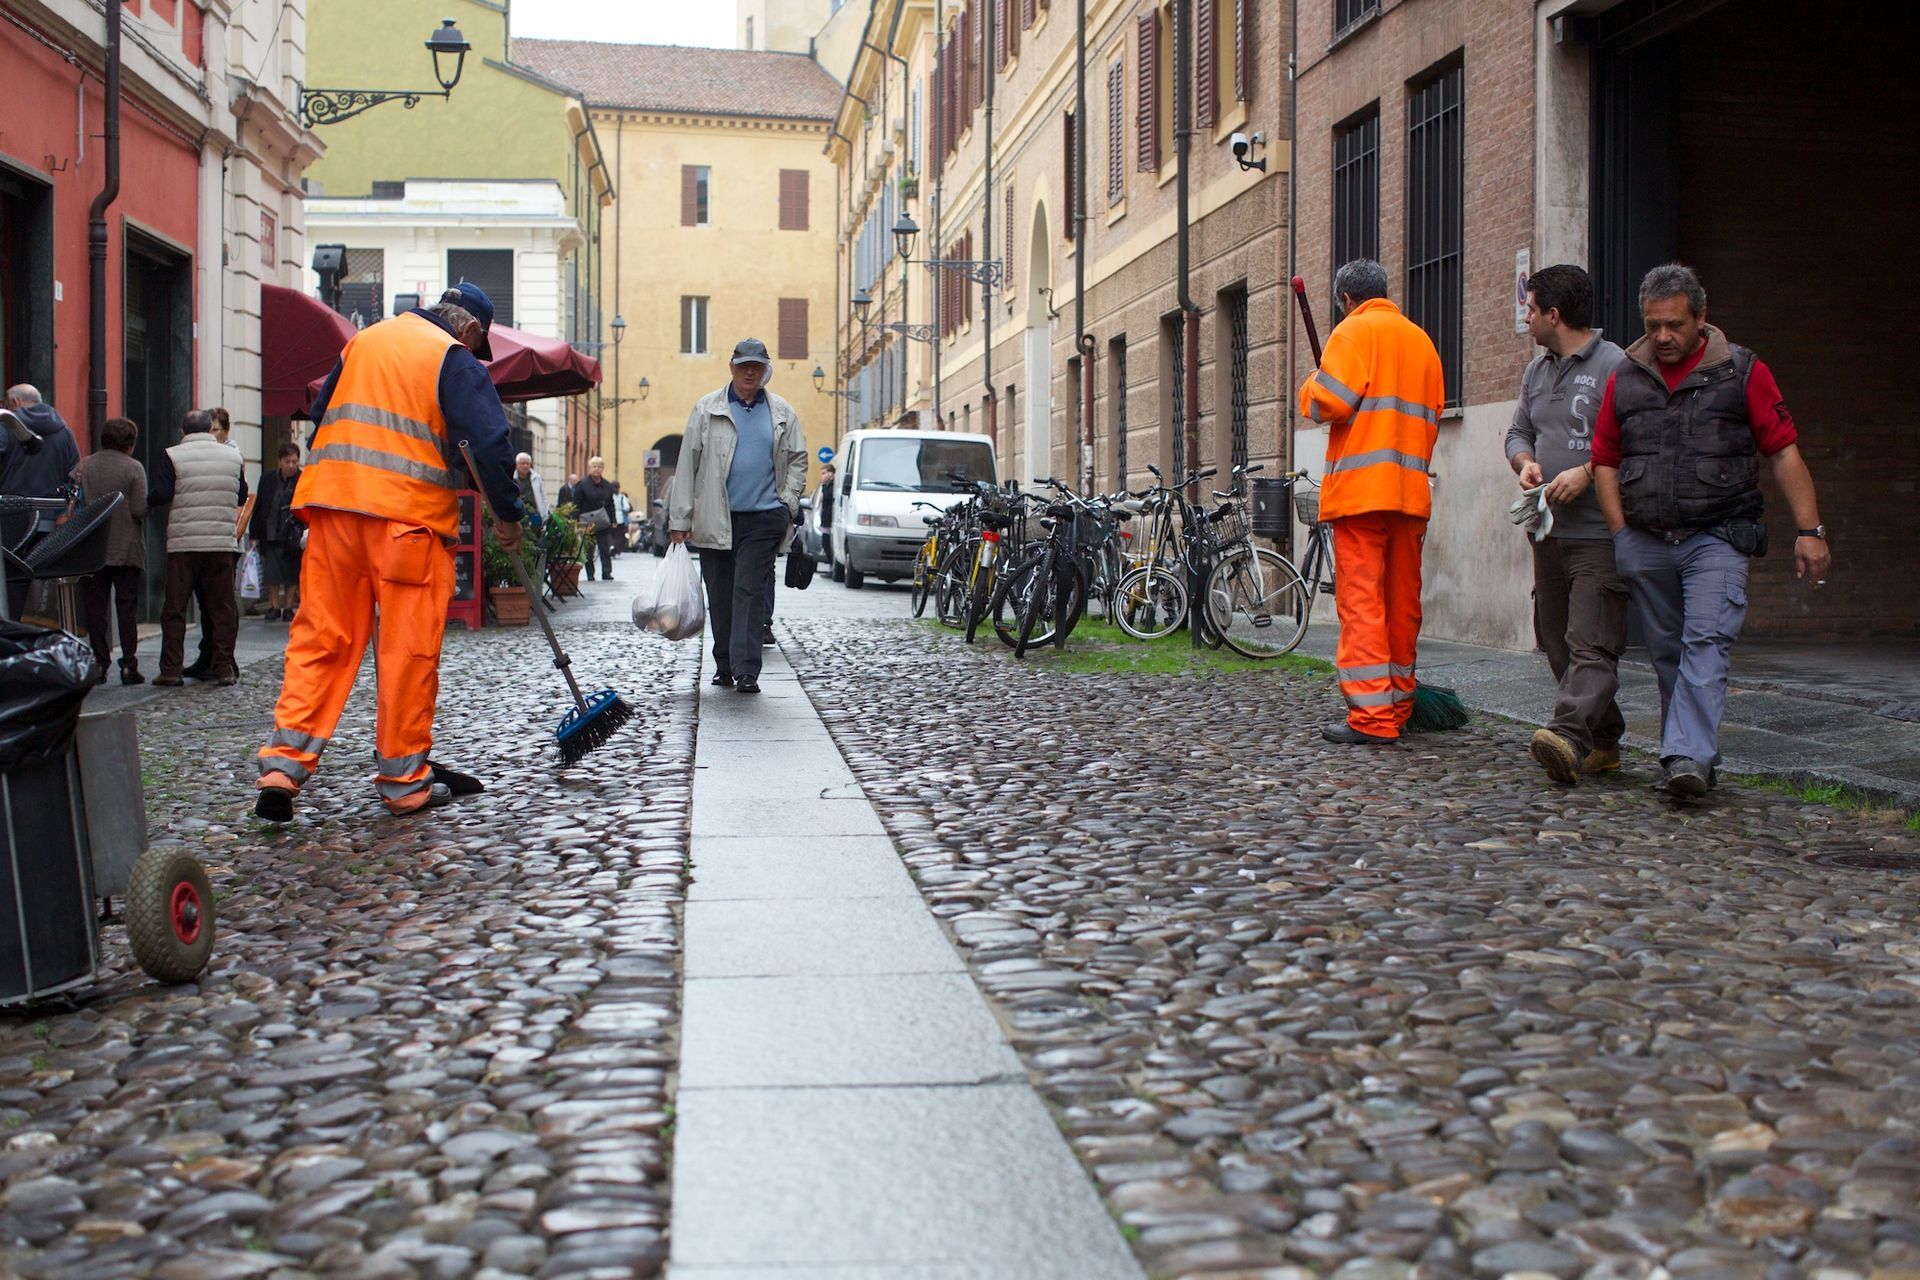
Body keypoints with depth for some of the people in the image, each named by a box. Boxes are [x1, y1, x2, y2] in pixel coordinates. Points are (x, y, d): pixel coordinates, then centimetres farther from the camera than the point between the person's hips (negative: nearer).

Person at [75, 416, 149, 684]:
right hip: (126, 549, -2)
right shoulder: (133, 468, -7)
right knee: (127, 606, 3)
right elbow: (140, 509, -13)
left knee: (96, 606, 7)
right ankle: (128, 665, 0)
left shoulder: (84, 466, 3)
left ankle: (99, 663, 6)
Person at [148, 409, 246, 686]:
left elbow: (158, 497, -10)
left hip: (183, 544, -2)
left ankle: (171, 670, 4)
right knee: (222, 607, 7)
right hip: (223, 542, 2)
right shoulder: (233, 456, 7)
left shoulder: (171, 457, -3)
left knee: (175, 608, 5)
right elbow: (241, 498, 15)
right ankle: (224, 667, 5)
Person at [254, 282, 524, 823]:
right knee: (409, 647, 1)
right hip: (409, 514, -5)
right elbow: (490, 442, -7)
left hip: (332, 504, 6)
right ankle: (405, 782, 7)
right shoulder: (455, 359, 2)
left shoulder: (363, 340, 21)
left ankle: (283, 763, -3)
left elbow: (321, 417, 25)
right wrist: (508, 515, 1)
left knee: (320, 637, 6)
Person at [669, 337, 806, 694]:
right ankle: (724, 667, 21)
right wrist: (679, 520, -1)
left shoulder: (782, 413, 8)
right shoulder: (707, 409, 5)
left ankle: (746, 670, -14)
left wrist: (787, 504, 1)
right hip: (715, 519, 1)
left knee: (749, 592, -10)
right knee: (720, 595, 8)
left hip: (763, 518, -1)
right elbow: (687, 464, 3)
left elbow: (798, 459, 16)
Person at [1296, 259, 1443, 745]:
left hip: (1360, 486, -7)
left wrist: (1310, 386, 8)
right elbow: (1432, 418, 21)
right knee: (1403, 601, 11)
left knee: (1361, 599, -8)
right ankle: (1398, 703, 19)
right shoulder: (1421, 340, 17)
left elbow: (1328, 403, -13)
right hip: (1412, 490, 7)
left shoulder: (1354, 330, -3)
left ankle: (1371, 717, -13)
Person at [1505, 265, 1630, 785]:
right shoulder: (1537, 370, 18)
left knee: (1591, 644, -14)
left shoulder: (1615, 366, -8)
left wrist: (1586, 473, -20)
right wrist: (1525, 462, 3)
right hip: (1548, 529, 9)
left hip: (1600, 533, -8)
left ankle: (1569, 735, -27)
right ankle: (1603, 741, 17)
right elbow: (1518, 431, 25)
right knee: (1558, 641, 9)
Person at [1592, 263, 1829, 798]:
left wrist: (1809, 530, -5)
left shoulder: (1742, 371, 2)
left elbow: (1784, 452, 0)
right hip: (1646, 544, 4)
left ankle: (1688, 756, -24)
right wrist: (1623, 534, 3)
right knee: (1667, 652, 9)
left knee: (1705, 644, -16)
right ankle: (1686, 753, 19)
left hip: (1717, 538, -3)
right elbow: (1604, 461, 13)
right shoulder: (1626, 378, 10)